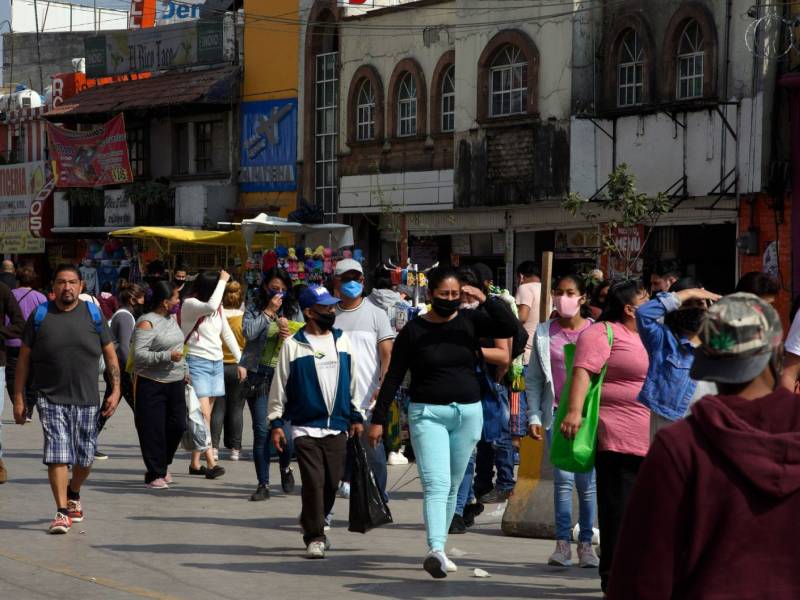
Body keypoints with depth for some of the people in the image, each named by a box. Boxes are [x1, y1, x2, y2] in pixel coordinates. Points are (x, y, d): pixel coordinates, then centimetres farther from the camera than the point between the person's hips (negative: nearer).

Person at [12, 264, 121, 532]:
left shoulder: (93, 314, 4)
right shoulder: (40, 316, 2)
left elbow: (110, 354, 8)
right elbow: (24, 358, 5)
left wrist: (115, 390, -1)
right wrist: (18, 398, 1)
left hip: (86, 399, 2)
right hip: (50, 398, -2)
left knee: (85, 457, 10)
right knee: (57, 455, -10)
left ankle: (73, 494, 38)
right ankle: (62, 512, -5)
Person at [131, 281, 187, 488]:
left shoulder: (171, 319, 12)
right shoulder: (146, 323, -14)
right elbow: (139, 354, -21)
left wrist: (185, 370, 24)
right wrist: (167, 356, -25)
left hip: (175, 382, 8)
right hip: (151, 384, -8)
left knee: (177, 425, 8)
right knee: (153, 430, -3)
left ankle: (163, 465, 27)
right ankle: (154, 475, 5)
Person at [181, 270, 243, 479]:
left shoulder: (218, 308, 14)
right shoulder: (190, 304, -8)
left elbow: (227, 334, 19)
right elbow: (210, 306, -27)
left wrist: (240, 360, 15)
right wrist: (222, 280, -17)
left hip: (216, 363, 7)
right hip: (196, 362, -7)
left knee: (205, 415, 6)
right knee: (202, 414, -13)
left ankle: (195, 463, 10)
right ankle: (211, 463, -20)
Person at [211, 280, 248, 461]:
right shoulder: (244, 319, -9)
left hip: (218, 365, 0)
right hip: (239, 368, 0)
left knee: (218, 407, 6)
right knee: (236, 409, 7)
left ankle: (214, 447, 1)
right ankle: (235, 448, 9)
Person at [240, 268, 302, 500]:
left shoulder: (294, 311, 10)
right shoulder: (254, 309, 7)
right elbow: (248, 332, -11)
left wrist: (290, 337, -15)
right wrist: (269, 311, -10)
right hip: (258, 374, 0)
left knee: (285, 430, -7)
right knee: (261, 430, -2)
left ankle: (285, 466, 26)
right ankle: (263, 484, 6)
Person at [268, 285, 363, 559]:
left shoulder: (342, 340, 10)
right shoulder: (293, 345, -2)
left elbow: (353, 381, 16)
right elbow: (279, 386, 0)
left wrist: (356, 417, 15)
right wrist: (276, 422, -2)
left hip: (337, 426, 4)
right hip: (305, 427, -4)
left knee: (332, 483, 5)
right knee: (313, 482, -8)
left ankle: (312, 524, 27)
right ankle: (314, 537, -1)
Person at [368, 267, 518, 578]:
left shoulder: (470, 321, 4)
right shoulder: (413, 330, -3)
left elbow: (510, 328, -8)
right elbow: (393, 377, 0)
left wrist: (485, 299, -17)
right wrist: (378, 419, -2)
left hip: (468, 413, 4)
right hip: (427, 414, -4)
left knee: (452, 486, 11)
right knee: (436, 484, -18)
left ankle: (439, 551, 22)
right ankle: (436, 551, -31)